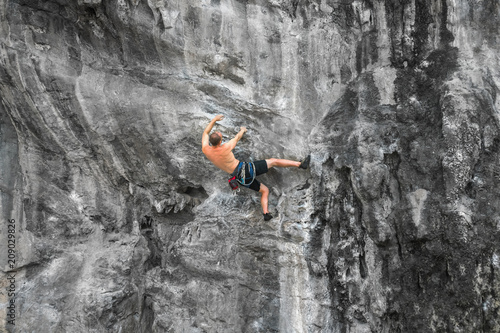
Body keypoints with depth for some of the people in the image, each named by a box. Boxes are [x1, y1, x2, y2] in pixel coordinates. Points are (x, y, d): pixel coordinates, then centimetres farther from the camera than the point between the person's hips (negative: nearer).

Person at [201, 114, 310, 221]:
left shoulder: (206, 150, -6)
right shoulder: (225, 148, -20)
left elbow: (205, 133, 14)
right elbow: (237, 138, 2)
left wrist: (214, 120, 23)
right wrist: (242, 130, 25)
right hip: (244, 168, -6)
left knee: (264, 190, 20)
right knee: (273, 161, 3)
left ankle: (266, 213, 6)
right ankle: (301, 164, 4)